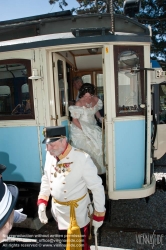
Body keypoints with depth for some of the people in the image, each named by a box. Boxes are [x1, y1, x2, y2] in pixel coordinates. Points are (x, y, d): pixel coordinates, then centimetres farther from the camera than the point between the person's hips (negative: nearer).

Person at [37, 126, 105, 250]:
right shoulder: (50, 155, -10)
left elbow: (97, 187, -19)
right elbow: (46, 178, 6)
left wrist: (99, 215, -11)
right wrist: (42, 202, 1)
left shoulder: (82, 158, -29)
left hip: (77, 213, -5)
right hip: (58, 210, 6)